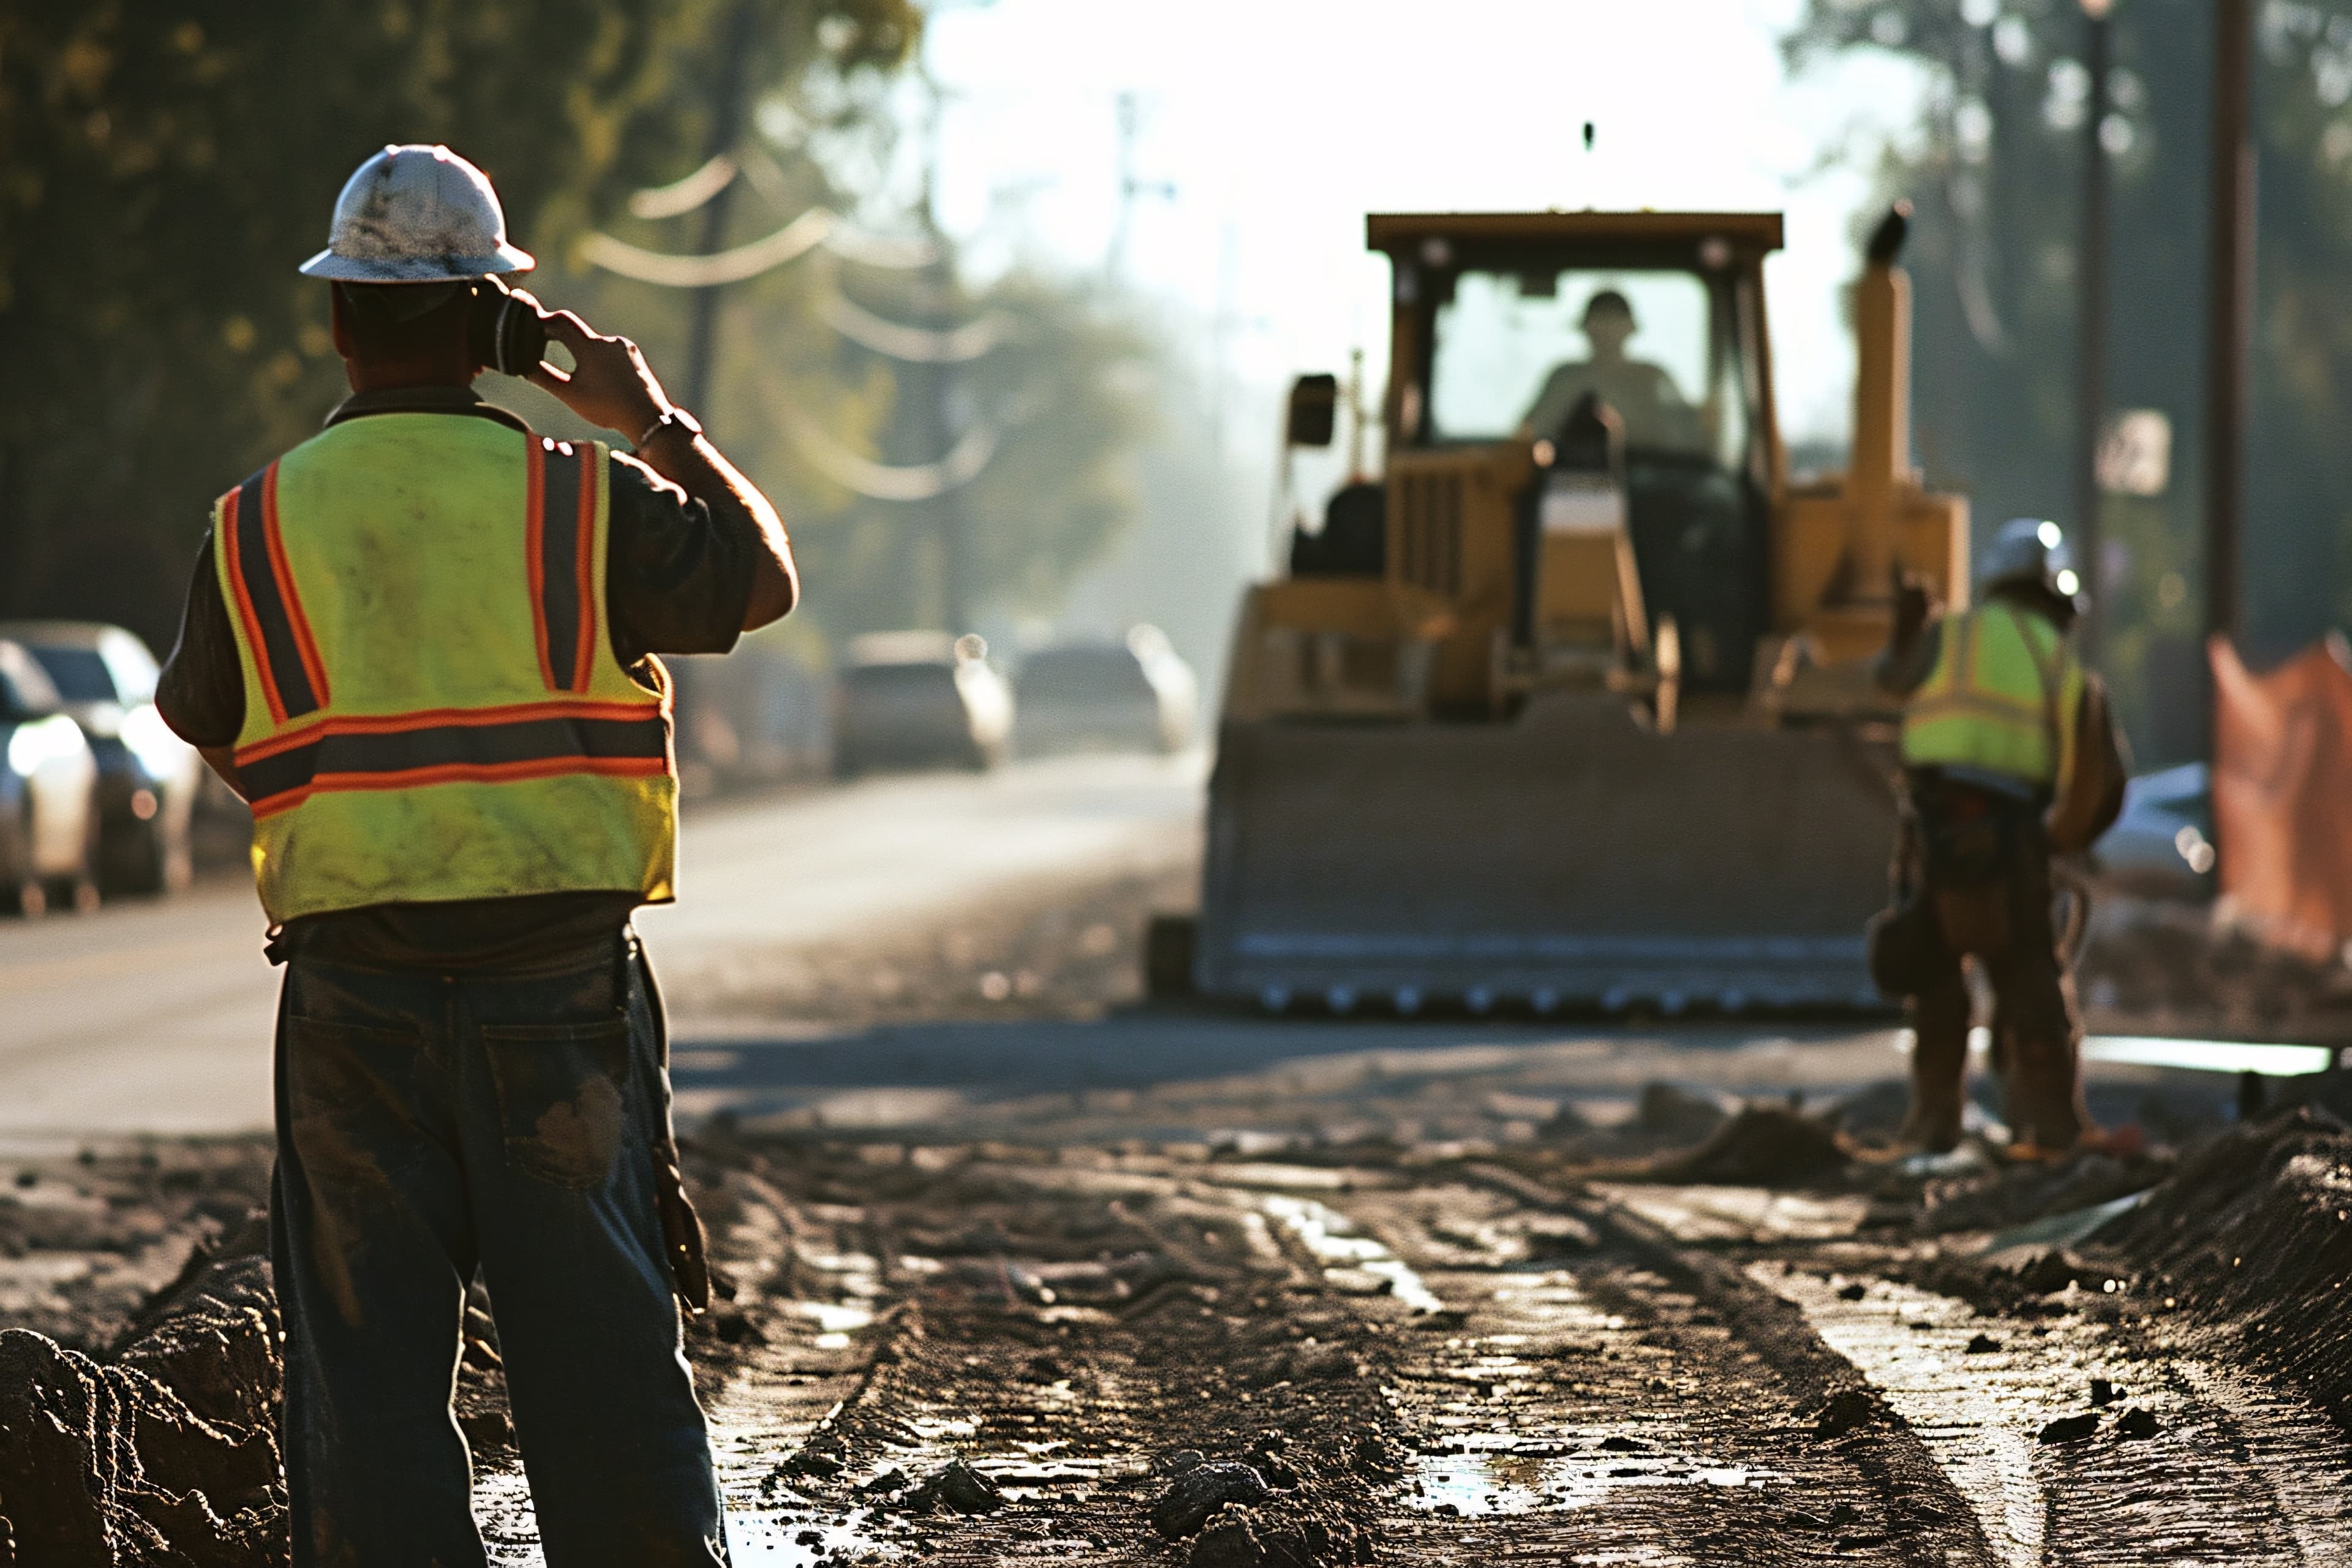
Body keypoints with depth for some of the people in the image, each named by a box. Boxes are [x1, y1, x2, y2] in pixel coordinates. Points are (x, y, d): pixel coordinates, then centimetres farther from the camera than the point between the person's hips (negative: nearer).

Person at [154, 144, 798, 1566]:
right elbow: (763, 577, 11)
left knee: (370, 1358, 5)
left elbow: (196, 721, 13)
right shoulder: (581, 499, -4)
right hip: (562, 982, 0)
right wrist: (658, 422, 21)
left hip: (354, 996, 1)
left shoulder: (261, 526, -2)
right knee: (602, 1345, 5)